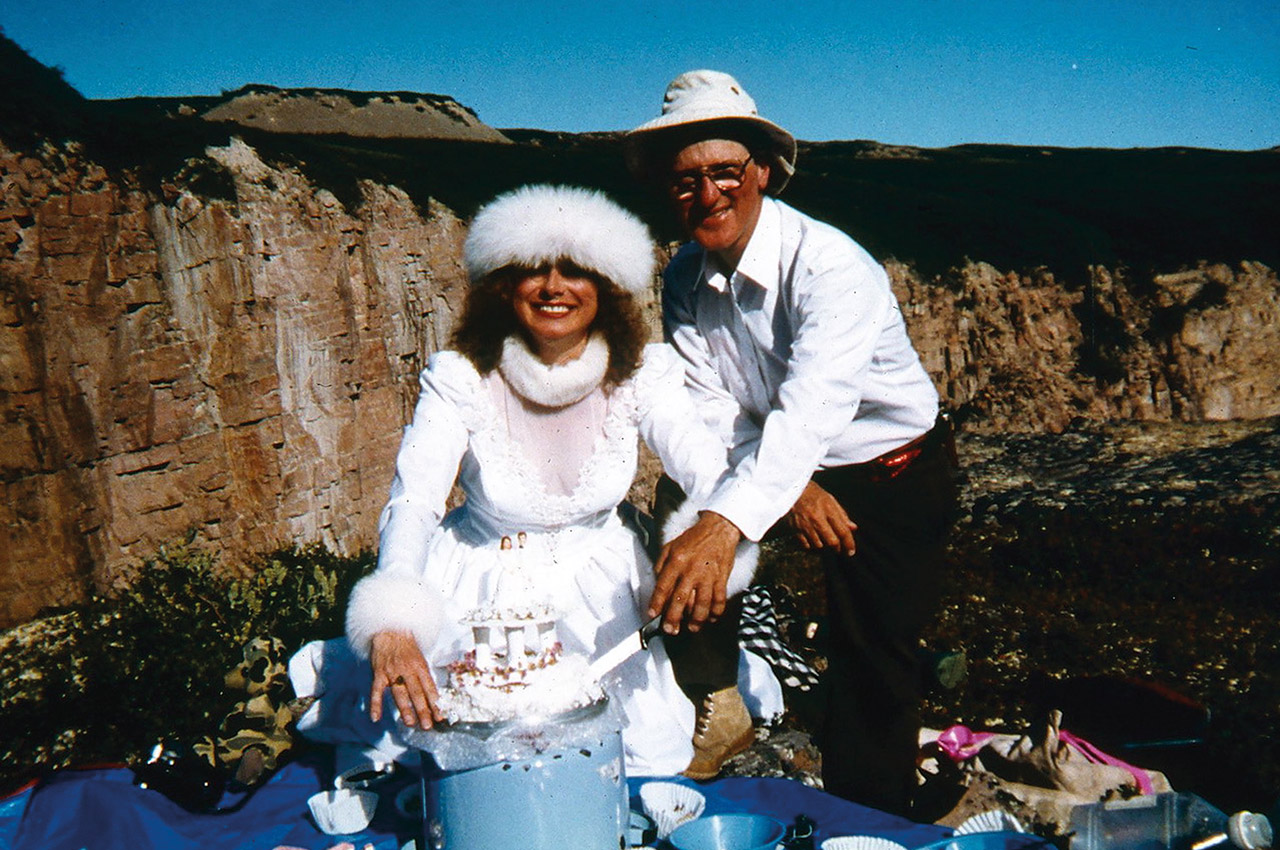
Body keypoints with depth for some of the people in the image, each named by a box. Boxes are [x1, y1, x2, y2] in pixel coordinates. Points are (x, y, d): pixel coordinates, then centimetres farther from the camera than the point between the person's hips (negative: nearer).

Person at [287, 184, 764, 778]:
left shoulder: (641, 374, -11)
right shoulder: (461, 379, -17)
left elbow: (706, 466, -21)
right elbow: (411, 501, -27)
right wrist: (392, 625, -45)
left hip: (596, 592, 1)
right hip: (480, 587, -1)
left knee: (645, 758, -8)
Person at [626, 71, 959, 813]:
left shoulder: (830, 265, -29)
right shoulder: (685, 279, -7)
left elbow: (810, 409, -44)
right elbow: (715, 411, -12)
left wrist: (724, 525, -58)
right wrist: (791, 490, -29)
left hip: (894, 478, -5)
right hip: (791, 474, 5)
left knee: (875, 661, -8)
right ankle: (719, 702, 3)